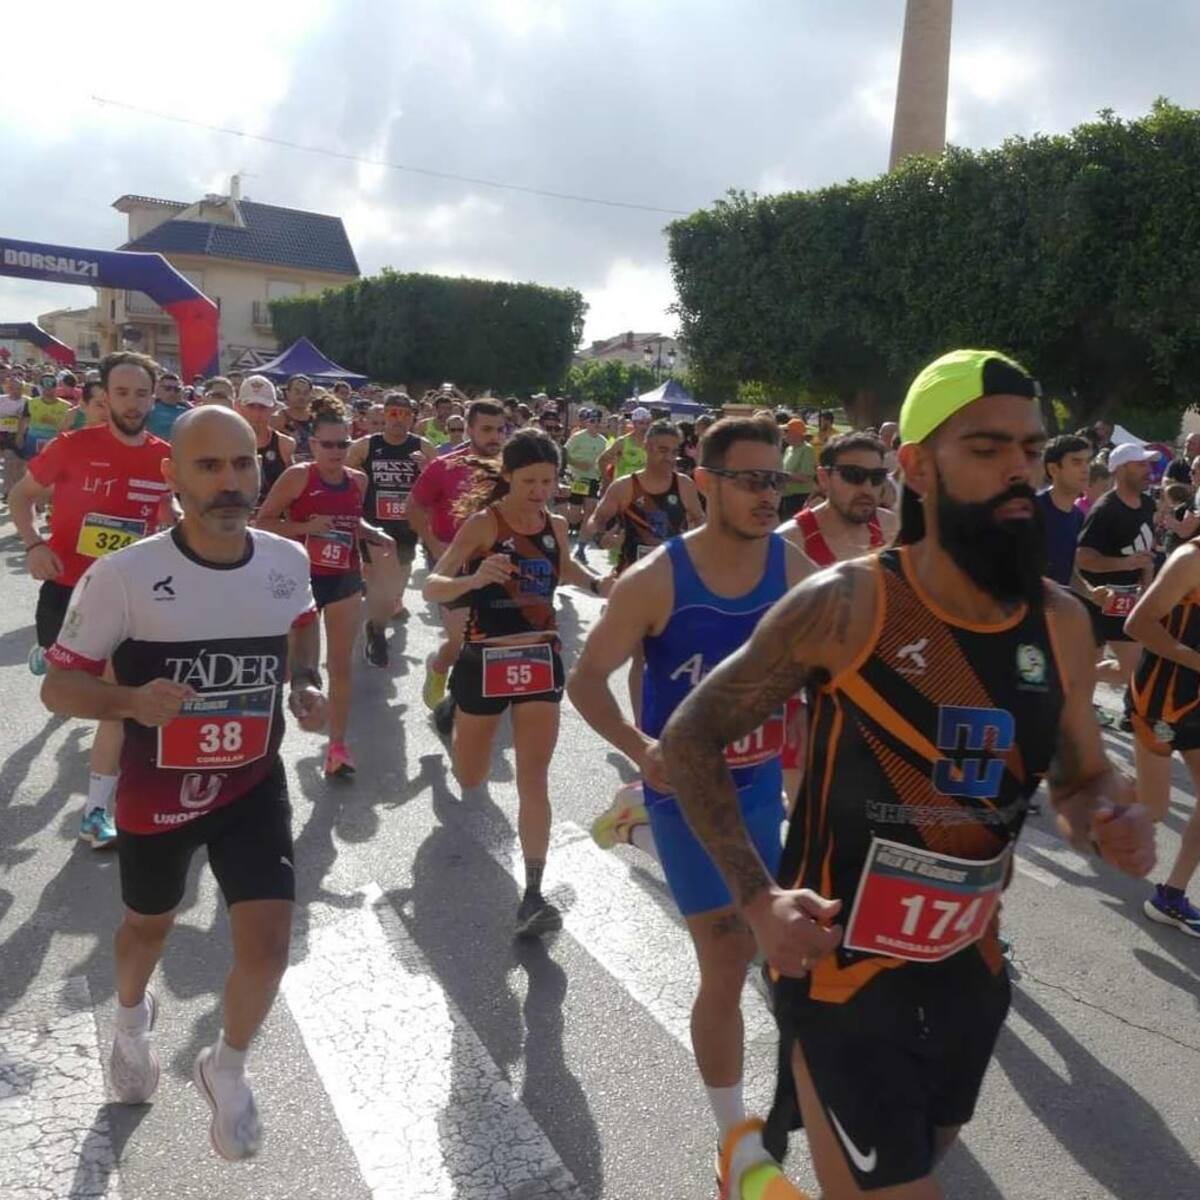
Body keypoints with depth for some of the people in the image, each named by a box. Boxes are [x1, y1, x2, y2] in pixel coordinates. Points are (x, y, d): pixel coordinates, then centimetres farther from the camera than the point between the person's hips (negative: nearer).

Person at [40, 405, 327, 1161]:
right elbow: (58, 684, -13)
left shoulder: (289, 561, -10)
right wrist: (130, 700, -33)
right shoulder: (123, 575, -21)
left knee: (269, 942, -7)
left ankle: (228, 1068, 26)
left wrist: (307, 684, -3)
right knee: (150, 926, 23)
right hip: (156, 790, -1)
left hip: (254, 786, 1)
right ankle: (133, 1017, 60)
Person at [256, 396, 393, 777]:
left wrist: (376, 534, 3)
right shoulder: (297, 476, -12)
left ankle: (337, 745, 12)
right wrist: (307, 527, -23)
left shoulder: (358, 481, 4)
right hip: (302, 576, -4)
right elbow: (262, 522, -11)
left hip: (345, 579, 4)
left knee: (341, 663, 4)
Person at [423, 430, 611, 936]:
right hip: (484, 661, -2)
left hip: (541, 659, 3)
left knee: (534, 780, -5)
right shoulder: (483, 522, -14)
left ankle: (532, 895, -2)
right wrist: (474, 578, -41)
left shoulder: (556, 526, 2)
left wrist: (600, 585, 3)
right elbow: (431, 587, -21)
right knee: (470, 779, 17)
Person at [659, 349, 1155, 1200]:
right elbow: (692, 736, -11)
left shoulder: (1063, 625, -5)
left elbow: (1082, 776, 10)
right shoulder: (845, 606, -19)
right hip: (843, 972, -5)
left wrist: (1110, 818, -13)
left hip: (971, 968, 6)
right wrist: (756, 896, -21)